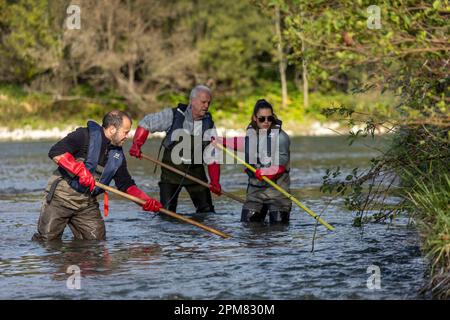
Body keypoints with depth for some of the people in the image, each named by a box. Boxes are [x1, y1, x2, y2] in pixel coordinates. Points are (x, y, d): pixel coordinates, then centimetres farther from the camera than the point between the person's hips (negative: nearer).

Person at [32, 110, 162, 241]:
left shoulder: (117, 156, 10)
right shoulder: (85, 136, -13)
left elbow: (126, 184, 14)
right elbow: (55, 152, -24)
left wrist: (146, 201, -1)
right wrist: (80, 170, -31)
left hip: (87, 203, 6)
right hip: (61, 196, -6)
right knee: (47, 239, -7)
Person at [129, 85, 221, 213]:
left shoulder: (208, 123, -1)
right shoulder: (173, 115, -12)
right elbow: (146, 123, -2)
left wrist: (215, 181, -7)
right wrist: (136, 145, -14)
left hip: (196, 170, 3)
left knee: (206, 210, 6)